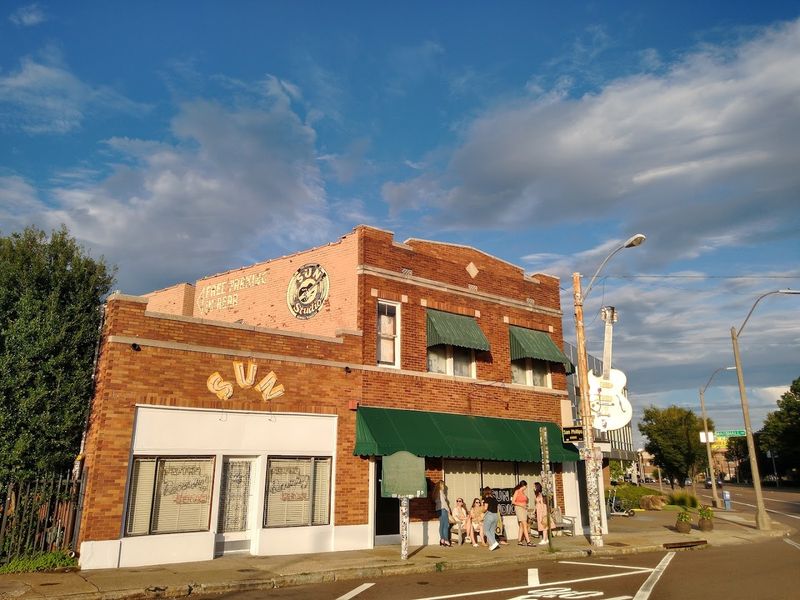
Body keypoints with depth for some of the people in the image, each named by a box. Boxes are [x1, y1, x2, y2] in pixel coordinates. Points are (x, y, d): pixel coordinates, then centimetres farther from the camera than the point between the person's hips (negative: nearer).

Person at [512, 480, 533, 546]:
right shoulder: (517, 492, -8)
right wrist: (521, 505, -16)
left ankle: (519, 541, 13)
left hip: (524, 509, 8)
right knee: (525, 525, -13)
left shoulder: (523, 492, 13)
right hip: (519, 509, -8)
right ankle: (528, 541, -15)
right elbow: (513, 502, -11)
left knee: (522, 526, 8)